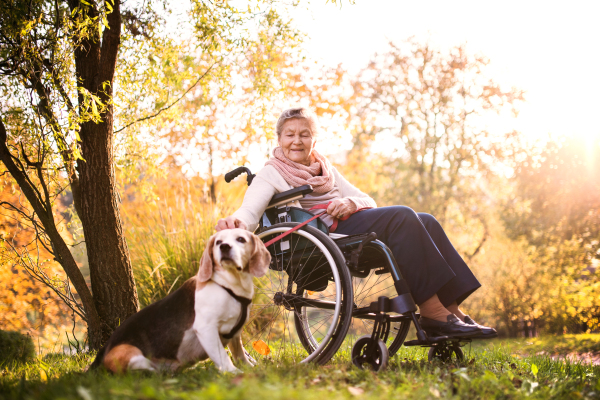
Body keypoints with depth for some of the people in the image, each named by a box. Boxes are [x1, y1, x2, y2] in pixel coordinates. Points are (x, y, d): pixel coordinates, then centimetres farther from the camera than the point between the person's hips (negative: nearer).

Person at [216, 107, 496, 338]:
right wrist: (235, 223, -38)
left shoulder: (325, 168, 26)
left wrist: (350, 203, -6)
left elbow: (369, 202, 19)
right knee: (402, 216, -27)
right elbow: (250, 211, -13)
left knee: (425, 220, -15)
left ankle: (452, 308, -18)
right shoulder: (271, 174, 6)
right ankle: (431, 311, -29)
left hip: (351, 222, 7)